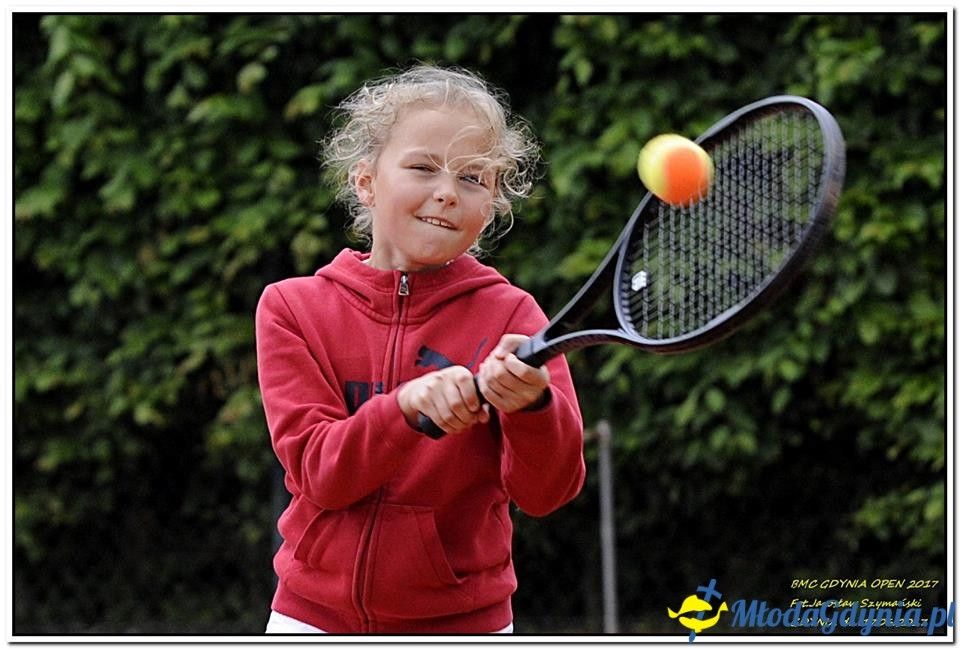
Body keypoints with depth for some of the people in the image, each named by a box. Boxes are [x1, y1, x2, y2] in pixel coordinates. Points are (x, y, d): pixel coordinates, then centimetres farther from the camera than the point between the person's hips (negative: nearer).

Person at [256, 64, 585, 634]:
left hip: (461, 622, 0)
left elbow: (546, 492, -14)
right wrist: (408, 407, -31)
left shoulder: (509, 315, -5)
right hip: (314, 614, 0)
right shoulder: (292, 306, -3)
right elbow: (318, 473, -14)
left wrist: (530, 405, -33)